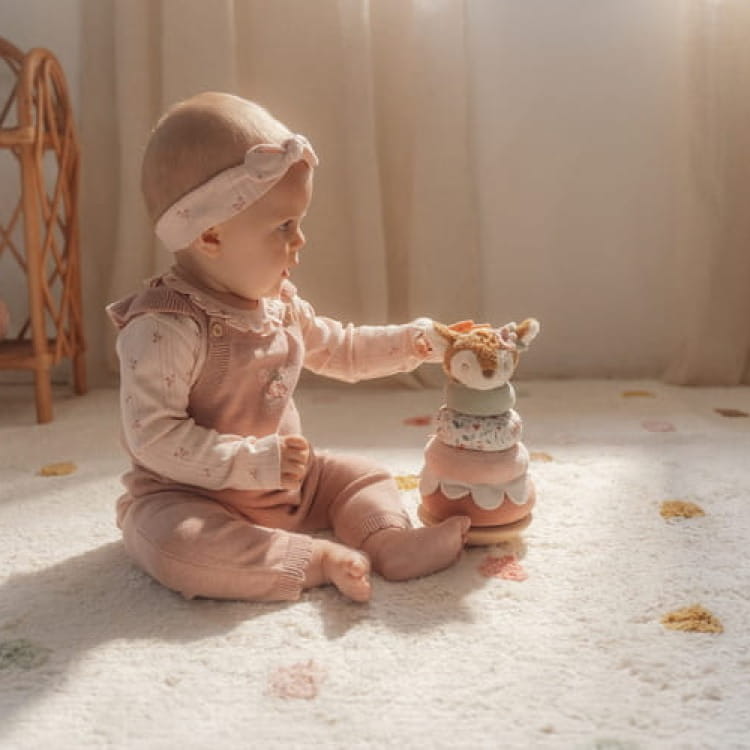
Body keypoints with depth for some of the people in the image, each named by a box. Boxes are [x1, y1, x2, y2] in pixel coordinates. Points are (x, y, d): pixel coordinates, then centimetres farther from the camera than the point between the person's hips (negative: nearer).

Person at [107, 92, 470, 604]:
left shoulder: (280, 302, 1)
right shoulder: (165, 329, -26)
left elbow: (339, 349, 19)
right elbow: (153, 436, -29)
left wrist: (409, 341, 8)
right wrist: (257, 461, -32)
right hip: (190, 497, -7)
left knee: (362, 475, 5)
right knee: (174, 544, -36)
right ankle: (317, 559, -30)